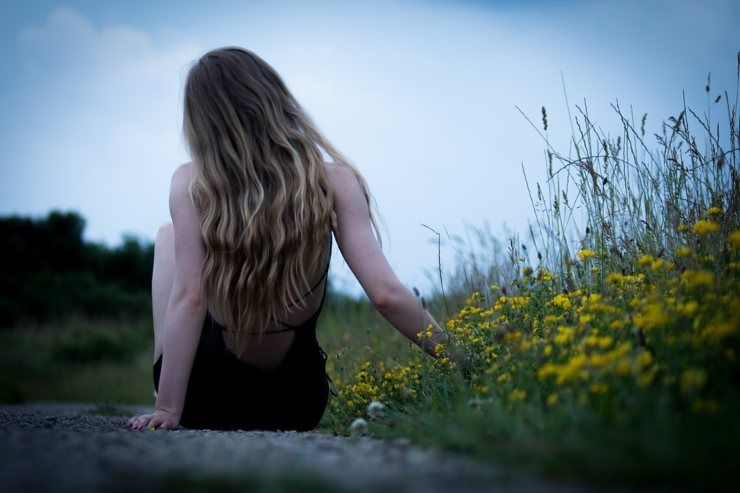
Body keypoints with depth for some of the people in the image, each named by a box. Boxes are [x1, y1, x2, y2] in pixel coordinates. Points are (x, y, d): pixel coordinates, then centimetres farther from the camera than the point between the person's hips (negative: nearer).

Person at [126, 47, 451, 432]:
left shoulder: (191, 184, -14)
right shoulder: (333, 183, -11)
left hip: (204, 400, -2)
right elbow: (387, 295, -19)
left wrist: (167, 408, -20)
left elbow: (189, 297, -22)